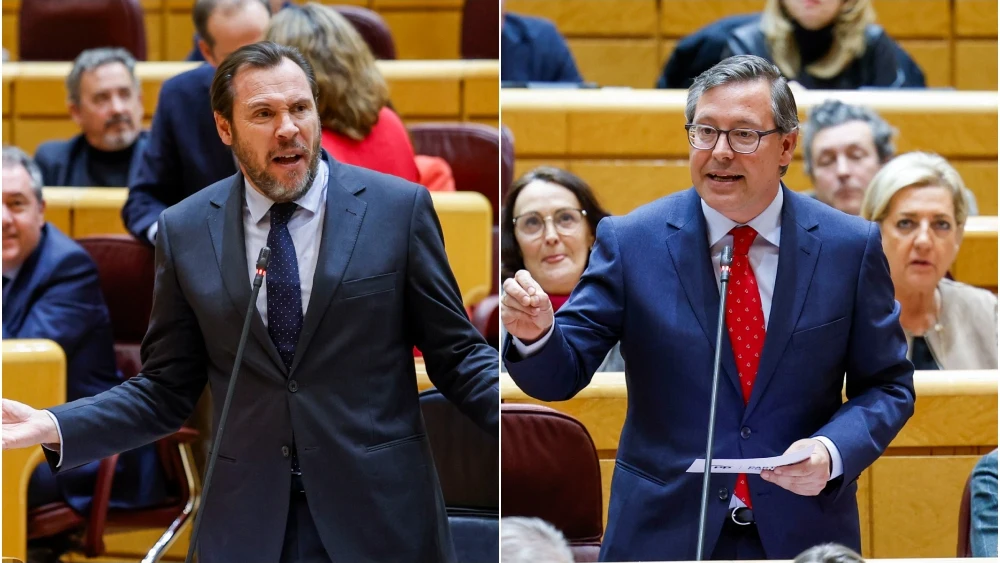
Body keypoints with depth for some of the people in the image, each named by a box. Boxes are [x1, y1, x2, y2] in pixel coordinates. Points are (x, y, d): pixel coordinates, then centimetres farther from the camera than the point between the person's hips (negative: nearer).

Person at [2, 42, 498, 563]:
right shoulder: (185, 230, 2)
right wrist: (54, 427, -8)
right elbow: (168, 388, 6)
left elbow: (456, 356, 0)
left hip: (382, 518, -1)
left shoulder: (398, 207, -2)